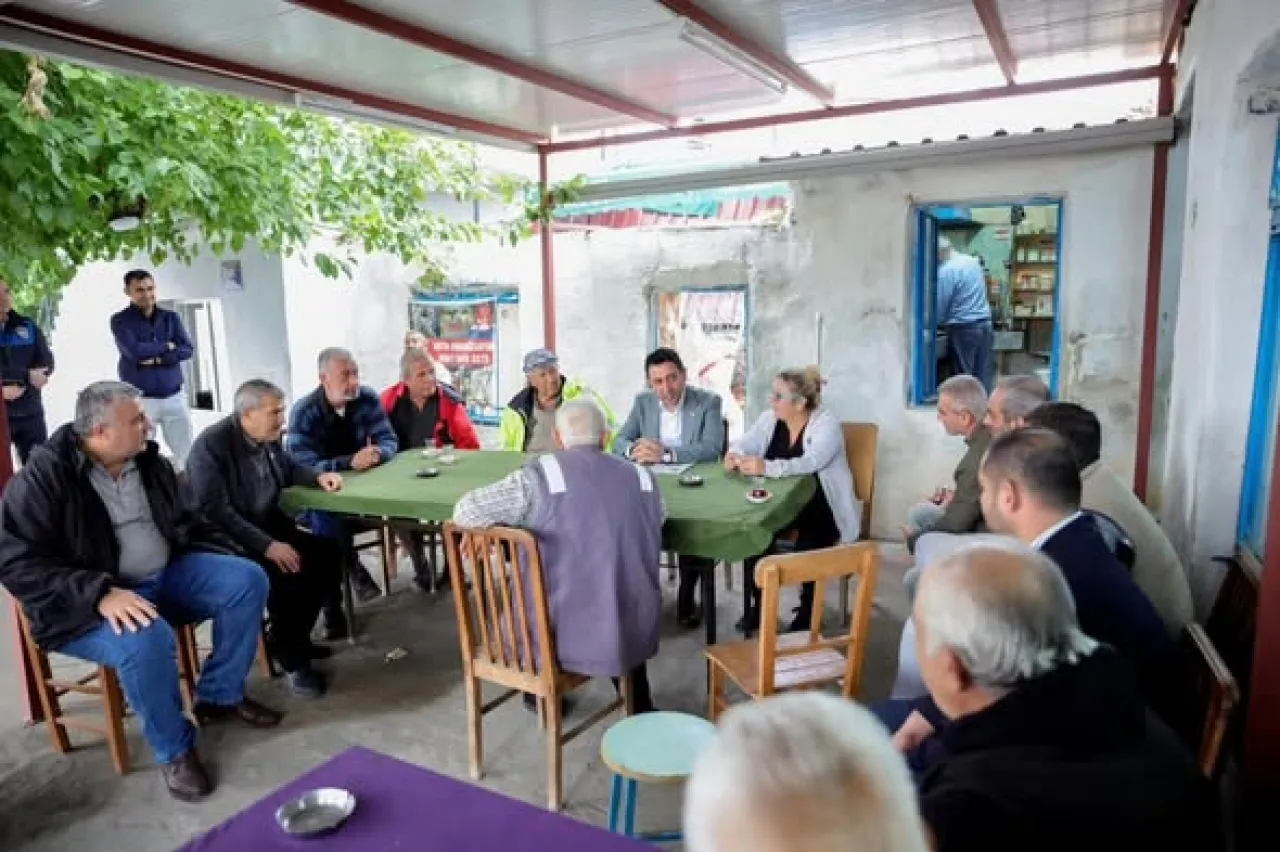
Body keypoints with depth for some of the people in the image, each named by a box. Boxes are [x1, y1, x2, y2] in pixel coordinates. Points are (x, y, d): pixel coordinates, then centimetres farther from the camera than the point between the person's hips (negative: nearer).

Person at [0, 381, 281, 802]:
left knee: (248, 578, -10)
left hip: (166, 577, 7)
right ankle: (174, 750, -10)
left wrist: (225, 559, 5)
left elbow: (184, 525, 19)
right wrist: (101, 594, -32)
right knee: (147, 640, -36)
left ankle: (220, 694, 5)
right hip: (91, 603, -6)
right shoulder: (43, 477, -14)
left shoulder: (149, 463, 6)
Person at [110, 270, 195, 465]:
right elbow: (134, 351, -16)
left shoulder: (171, 317, 9)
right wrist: (167, 347, -4)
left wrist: (157, 359, -13)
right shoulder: (120, 321, 0)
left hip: (174, 397, 3)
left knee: (186, 454, 4)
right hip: (139, 399, -3)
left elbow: (188, 350, -2)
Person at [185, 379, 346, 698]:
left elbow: (288, 469, 24)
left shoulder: (269, 437, 3)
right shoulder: (210, 445, -20)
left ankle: (292, 637, 12)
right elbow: (216, 512, -26)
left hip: (269, 526, 8)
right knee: (288, 574, -29)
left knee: (329, 557, -6)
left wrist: (318, 477, 1)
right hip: (228, 540, -8)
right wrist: (267, 545, -31)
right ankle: (291, 660, -8)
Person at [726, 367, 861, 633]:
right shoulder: (770, 419, 3)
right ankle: (757, 607, -6)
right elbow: (743, 444, 4)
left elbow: (810, 463, -31)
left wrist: (766, 467, -45)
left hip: (822, 510, -5)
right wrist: (734, 455, -22)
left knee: (807, 542, -31)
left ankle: (807, 612, -7)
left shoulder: (827, 424, -14)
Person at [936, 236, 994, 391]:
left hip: (963, 328, -7)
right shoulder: (973, 261, 11)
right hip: (985, 323, 7)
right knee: (984, 375, 8)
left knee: (963, 377, 2)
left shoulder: (946, 271, -13)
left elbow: (941, 306, -11)